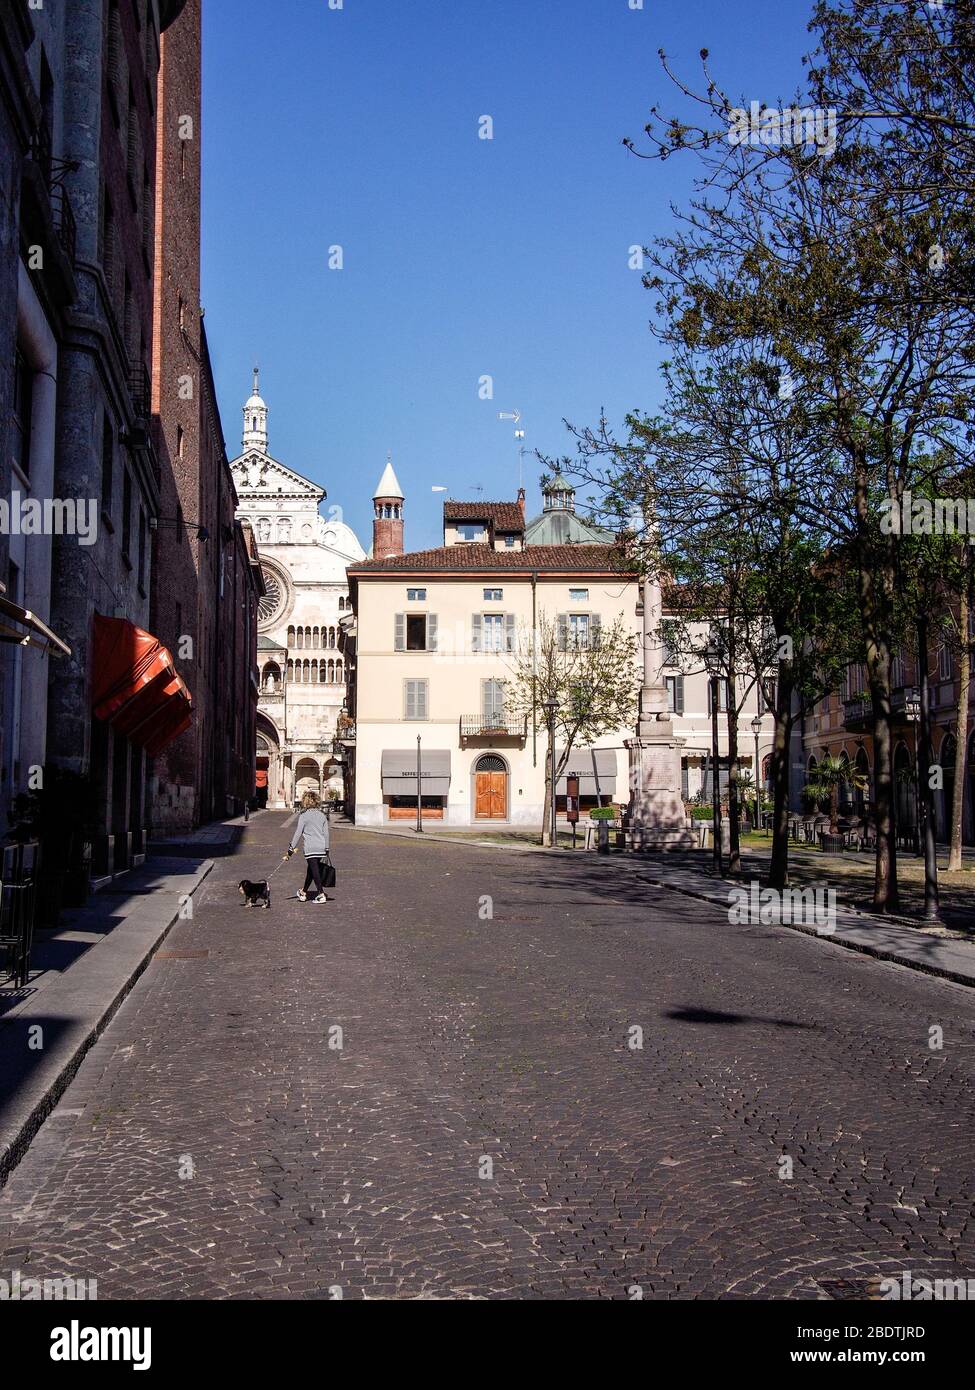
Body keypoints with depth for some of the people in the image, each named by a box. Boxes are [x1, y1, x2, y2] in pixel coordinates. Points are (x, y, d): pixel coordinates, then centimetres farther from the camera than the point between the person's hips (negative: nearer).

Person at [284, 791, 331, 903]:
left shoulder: (304, 815, -7)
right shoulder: (322, 815, 8)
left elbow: (298, 833, -6)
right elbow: (326, 833, 10)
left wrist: (291, 849, 0)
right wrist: (326, 849, 17)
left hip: (311, 848, -6)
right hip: (321, 847, 6)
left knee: (315, 871, -2)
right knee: (311, 870, 18)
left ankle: (321, 894, -8)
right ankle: (303, 893, 30)